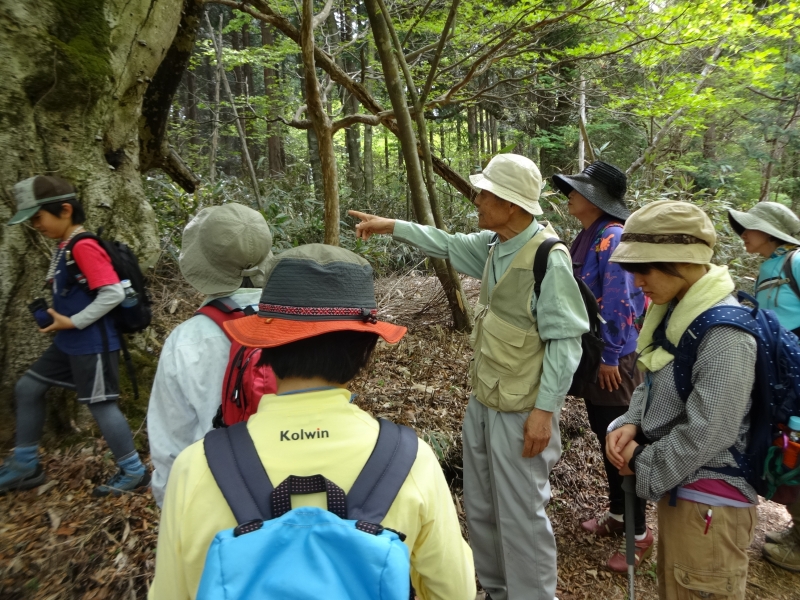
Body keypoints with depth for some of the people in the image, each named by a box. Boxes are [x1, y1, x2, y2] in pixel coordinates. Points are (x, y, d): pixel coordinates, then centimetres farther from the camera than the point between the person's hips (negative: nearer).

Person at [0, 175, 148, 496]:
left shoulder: (84, 247, -19)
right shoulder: (64, 246, 10)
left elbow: (113, 293, -26)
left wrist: (73, 322, -19)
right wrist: (58, 315, 7)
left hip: (93, 344, -10)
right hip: (69, 343, 10)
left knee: (101, 404, -2)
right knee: (27, 388, 17)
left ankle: (134, 472, 13)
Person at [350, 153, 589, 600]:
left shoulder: (549, 258, -21)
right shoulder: (494, 245, 3)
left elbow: (564, 343, -20)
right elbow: (451, 245, 21)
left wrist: (544, 410, -21)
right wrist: (393, 226, 23)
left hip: (521, 410, -9)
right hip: (483, 400, 9)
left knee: (520, 513, 7)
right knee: (480, 506, 22)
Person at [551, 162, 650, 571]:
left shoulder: (613, 238, -19)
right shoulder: (587, 237, 9)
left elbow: (617, 303, -23)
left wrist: (609, 357, -18)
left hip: (612, 360, -9)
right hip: (591, 355, 9)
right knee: (605, 438, 20)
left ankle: (639, 534, 22)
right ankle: (617, 514, 38)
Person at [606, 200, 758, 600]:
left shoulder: (725, 334, -27)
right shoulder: (674, 311, 1)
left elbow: (706, 432, -26)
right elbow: (653, 384, 9)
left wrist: (644, 466, -14)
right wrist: (630, 424, -8)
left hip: (709, 500, -8)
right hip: (676, 484, 8)